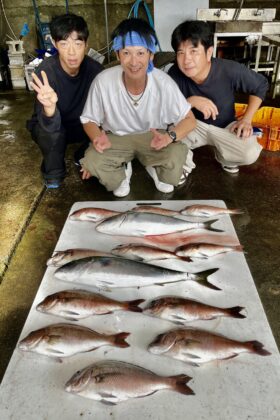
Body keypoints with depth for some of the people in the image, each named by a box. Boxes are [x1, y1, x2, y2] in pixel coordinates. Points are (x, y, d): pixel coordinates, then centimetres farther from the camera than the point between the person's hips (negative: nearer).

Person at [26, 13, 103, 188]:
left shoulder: (95, 68, -20)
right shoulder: (46, 71, -30)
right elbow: (51, 126, -40)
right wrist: (49, 106, -63)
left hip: (79, 124, 4)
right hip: (48, 127, -3)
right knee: (51, 132, -36)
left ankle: (84, 158, 8)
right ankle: (53, 171, -3)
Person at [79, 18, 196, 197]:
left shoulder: (163, 83, -21)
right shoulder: (103, 81, -21)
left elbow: (189, 120, -11)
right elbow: (89, 120, -6)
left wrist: (170, 136, -33)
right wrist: (98, 138, -29)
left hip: (154, 137, 0)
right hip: (116, 138, 1)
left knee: (177, 155, -31)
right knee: (91, 161, -28)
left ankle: (157, 169, 8)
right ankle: (121, 174, 8)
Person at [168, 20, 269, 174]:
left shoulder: (230, 70, -24)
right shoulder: (175, 74, -22)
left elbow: (261, 85, -6)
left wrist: (247, 119, -13)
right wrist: (190, 101, -35)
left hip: (225, 126, 0)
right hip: (193, 125, 0)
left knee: (250, 153, -26)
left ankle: (224, 156, 11)